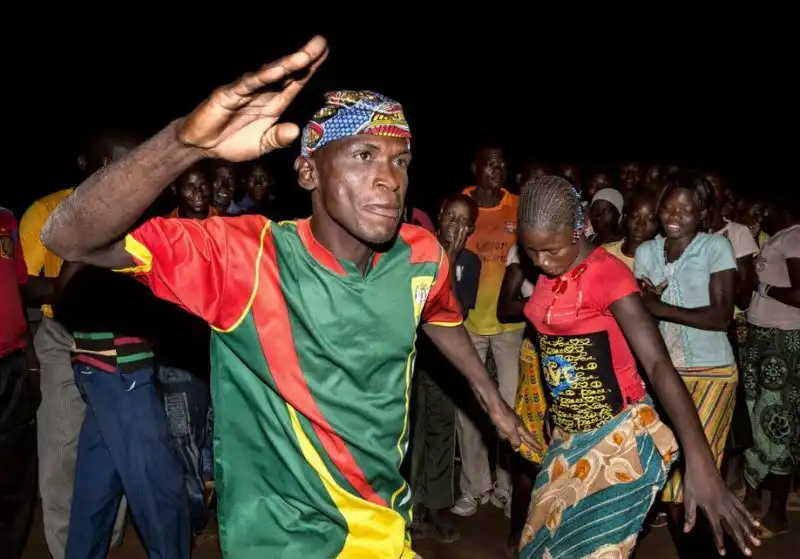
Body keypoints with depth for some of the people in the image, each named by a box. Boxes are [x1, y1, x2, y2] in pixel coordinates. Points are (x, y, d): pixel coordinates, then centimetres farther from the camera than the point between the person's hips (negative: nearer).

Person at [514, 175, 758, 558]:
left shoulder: (608, 274, -21)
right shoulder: (549, 274, 2)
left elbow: (658, 363, -31)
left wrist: (698, 461, -40)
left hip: (614, 439, -7)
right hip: (567, 436, 7)